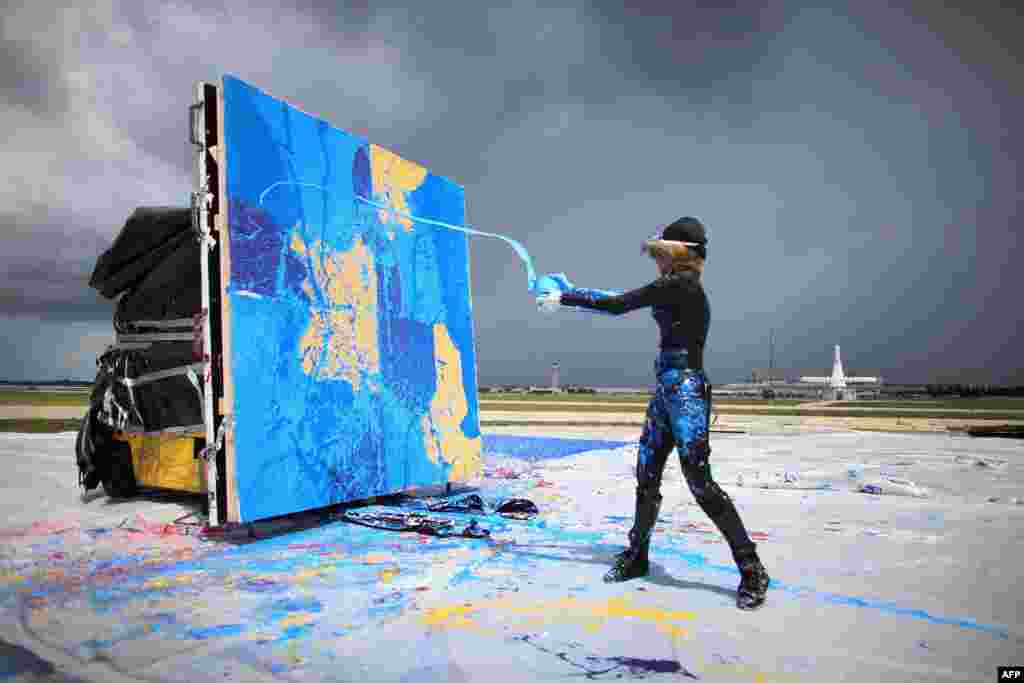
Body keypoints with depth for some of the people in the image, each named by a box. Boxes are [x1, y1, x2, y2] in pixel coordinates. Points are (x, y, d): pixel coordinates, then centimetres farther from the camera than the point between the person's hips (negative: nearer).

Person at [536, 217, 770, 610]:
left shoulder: (681, 285, -13)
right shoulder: (676, 290, 14)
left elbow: (618, 305, -12)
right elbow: (621, 300, 20)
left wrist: (563, 299, -3)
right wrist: (567, 292, 21)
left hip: (686, 392, -10)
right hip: (666, 392, 10)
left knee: (700, 483, -8)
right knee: (647, 477, 12)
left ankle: (752, 570, 3)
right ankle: (636, 556, 26)